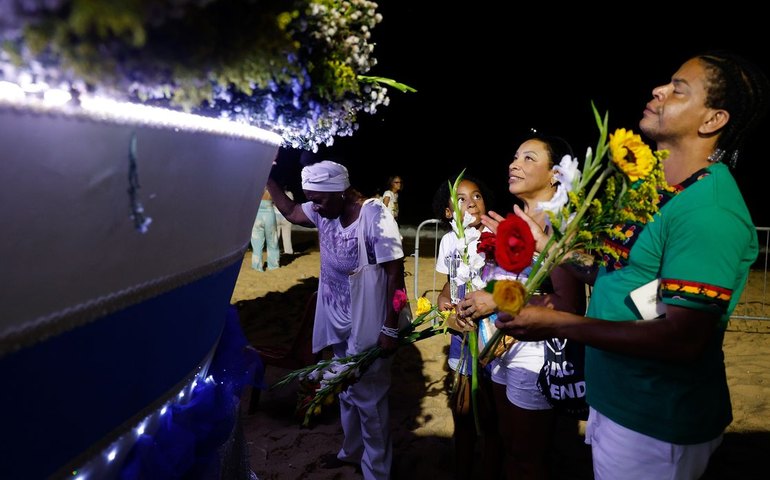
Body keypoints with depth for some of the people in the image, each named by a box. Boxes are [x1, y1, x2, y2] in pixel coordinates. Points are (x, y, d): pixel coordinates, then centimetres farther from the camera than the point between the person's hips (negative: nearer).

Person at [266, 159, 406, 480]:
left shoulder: (375, 218, -24)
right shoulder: (325, 211, -3)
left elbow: (395, 274, -22)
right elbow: (291, 213, 16)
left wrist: (390, 329, -22)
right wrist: (268, 179, 5)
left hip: (367, 326, -7)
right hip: (338, 320, 7)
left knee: (368, 397, 6)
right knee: (346, 391, 23)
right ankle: (352, 451, 44)